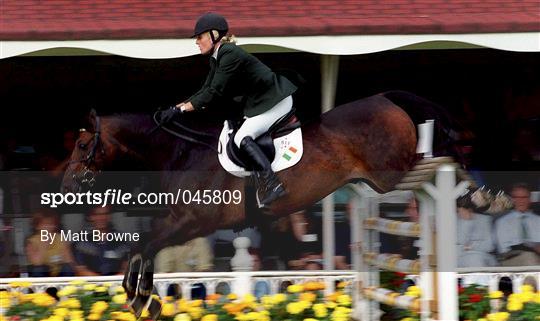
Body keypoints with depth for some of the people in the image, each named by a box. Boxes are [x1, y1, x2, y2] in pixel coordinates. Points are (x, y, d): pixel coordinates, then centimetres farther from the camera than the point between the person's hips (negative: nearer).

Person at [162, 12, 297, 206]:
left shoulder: (230, 54, -22)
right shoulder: (216, 59, 9)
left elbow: (215, 93, -27)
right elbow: (206, 90, 11)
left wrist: (182, 109, -26)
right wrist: (177, 107, 1)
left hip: (276, 101, -11)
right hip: (258, 102, 11)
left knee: (242, 138, -21)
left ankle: (272, 184, -26)